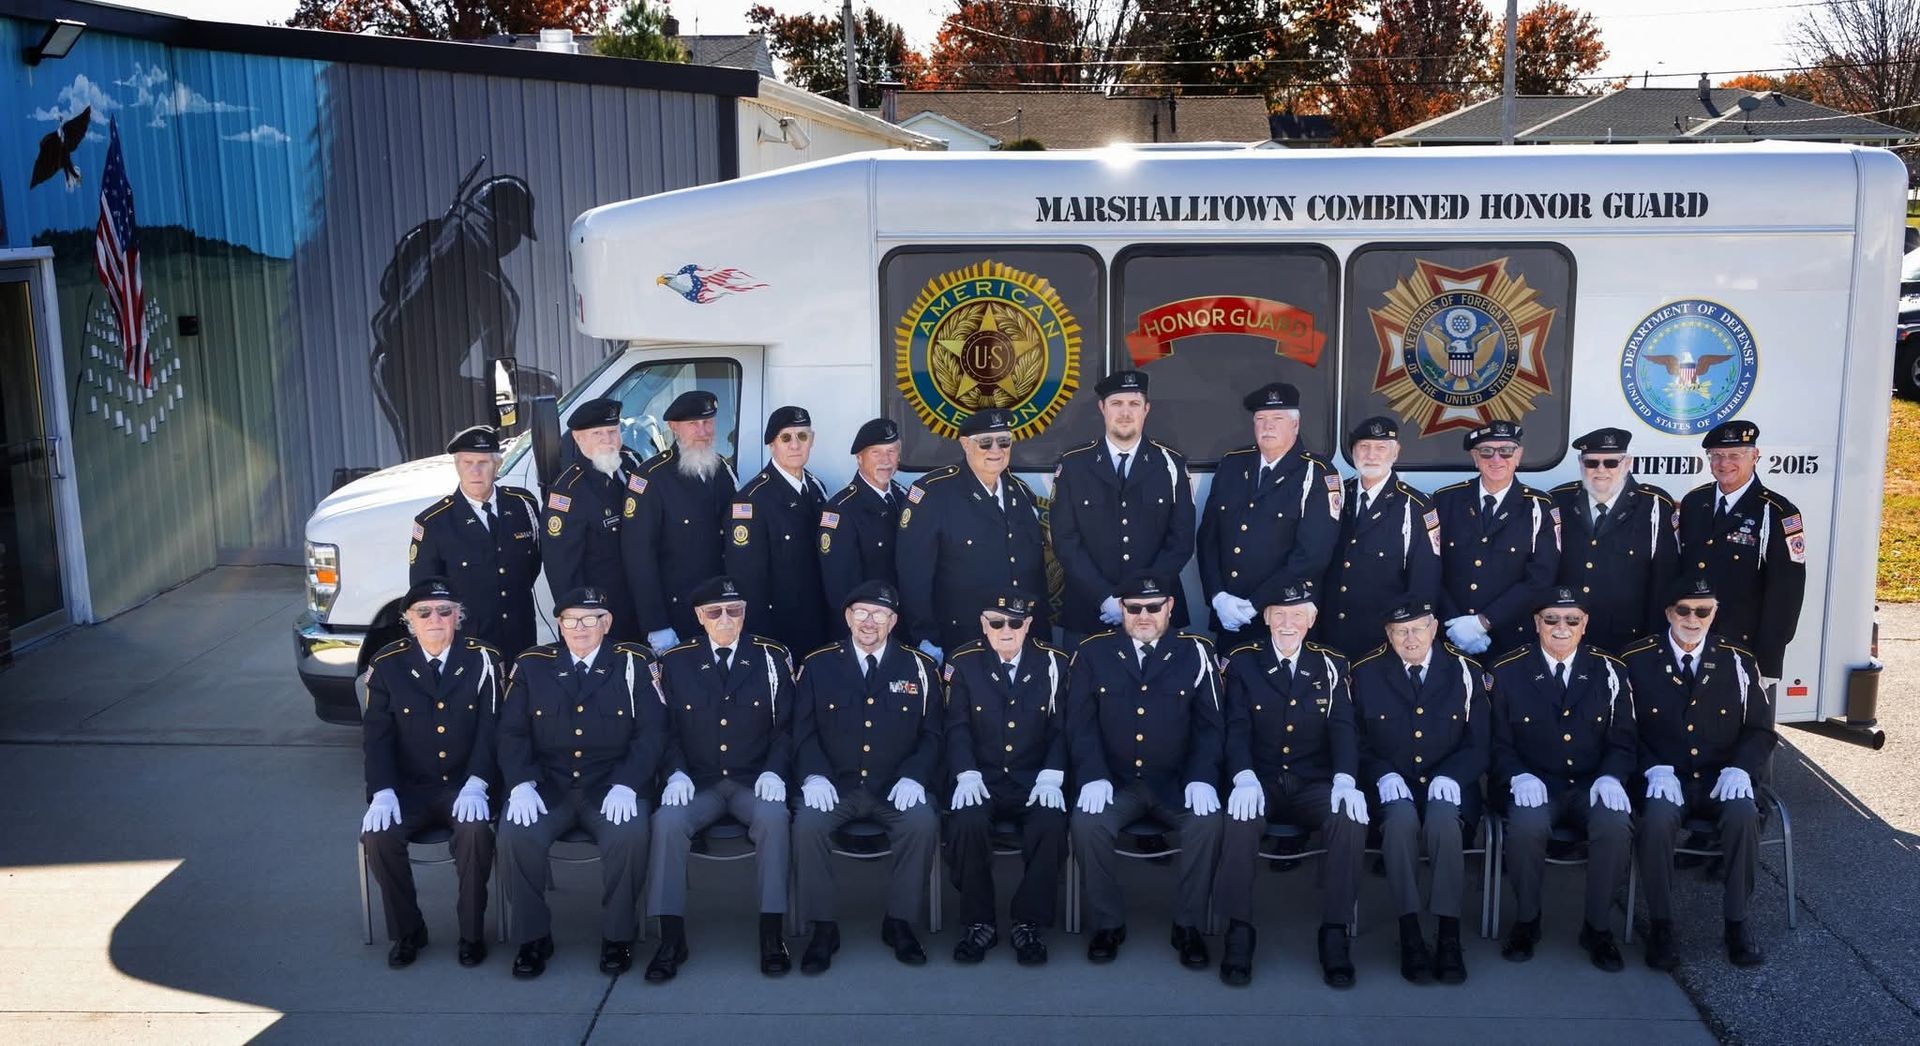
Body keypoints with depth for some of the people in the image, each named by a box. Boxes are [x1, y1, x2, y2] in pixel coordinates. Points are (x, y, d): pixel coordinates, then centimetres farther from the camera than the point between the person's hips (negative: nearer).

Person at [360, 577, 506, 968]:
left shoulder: (482, 660, -2)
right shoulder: (387, 664, 1)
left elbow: (491, 728, -7)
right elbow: (376, 734, -2)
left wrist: (476, 785, -21)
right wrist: (383, 791, -17)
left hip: (464, 787, -2)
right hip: (408, 788, 2)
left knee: (476, 831, -31)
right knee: (378, 836, -25)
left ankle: (472, 933, -10)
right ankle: (407, 932, -2)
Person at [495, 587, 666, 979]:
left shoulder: (634, 664, 3)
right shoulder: (532, 665, 9)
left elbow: (651, 733, -3)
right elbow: (512, 733, 5)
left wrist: (626, 786, -17)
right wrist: (521, 784, -13)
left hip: (612, 788, -2)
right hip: (548, 787, 2)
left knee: (629, 835, -32)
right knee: (515, 835, -27)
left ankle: (618, 936, -9)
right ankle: (533, 936, -7)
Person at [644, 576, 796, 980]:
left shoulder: (772, 657, 4)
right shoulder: (676, 662, 6)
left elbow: (786, 727, 5)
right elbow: (668, 730, 7)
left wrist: (774, 771, -12)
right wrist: (676, 773, -12)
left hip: (754, 782, -1)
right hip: (698, 784, 1)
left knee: (773, 816, -34)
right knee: (667, 820, -31)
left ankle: (772, 933, -26)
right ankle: (671, 938, -22)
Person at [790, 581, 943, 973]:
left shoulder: (920, 668, 6)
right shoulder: (817, 665, 6)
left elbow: (931, 735, 6)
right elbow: (804, 731, 4)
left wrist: (913, 778, -12)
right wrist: (813, 776, -14)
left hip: (895, 790, 0)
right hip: (835, 787, 0)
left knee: (923, 823, -30)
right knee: (807, 823, -30)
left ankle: (899, 922, -10)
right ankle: (822, 927, -14)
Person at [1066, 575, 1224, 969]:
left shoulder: (1194, 653, 4)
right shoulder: (1093, 654, 5)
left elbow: (1210, 724, 1)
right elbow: (1081, 723, 0)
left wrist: (1202, 778, -15)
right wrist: (1093, 776, -16)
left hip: (1177, 784, 0)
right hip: (1116, 783, 0)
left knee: (1208, 822, -29)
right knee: (1086, 822, -29)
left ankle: (1188, 925, -7)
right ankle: (1109, 924, -7)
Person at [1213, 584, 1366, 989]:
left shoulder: (1331, 665, 9)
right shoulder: (1243, 662, 6)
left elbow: (1342, 728, -1)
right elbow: (1237, 728, -4)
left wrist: (1345, 780, -21)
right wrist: (1245, 778, -23)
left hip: (1315, 786, 1)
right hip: (1262, 784, -1)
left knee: (1351, 817, -30)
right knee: (1242, 816, -35)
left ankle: (1334, 935, -20)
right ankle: (1239, 932, -23)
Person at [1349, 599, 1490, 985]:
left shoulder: (1466, 672, 6)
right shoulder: (1365, 674, 4)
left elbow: (1478, 745, 5)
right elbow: (1356, 742, 5)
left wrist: (1451, 776, -14)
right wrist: (1383, 774, -14)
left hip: (1447, 786, 0)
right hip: (1392, 789, 0)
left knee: (1444, 818, -35)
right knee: (1401, 818, -35)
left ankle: (1449, 935, -28)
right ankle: (1410, 933, -29)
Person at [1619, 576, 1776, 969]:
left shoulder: (1739, 661, 8)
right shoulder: (1637, 661, 2)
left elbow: (1760, 729, 9)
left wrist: (1740, 769, -10)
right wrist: (1655, 770, -16)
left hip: (1722, 780, 2)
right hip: (1665, 780, -2)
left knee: (1744, 815, -32)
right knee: (1657, 818, -35)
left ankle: (1737, 921, -14)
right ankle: (1661, 925, -18)